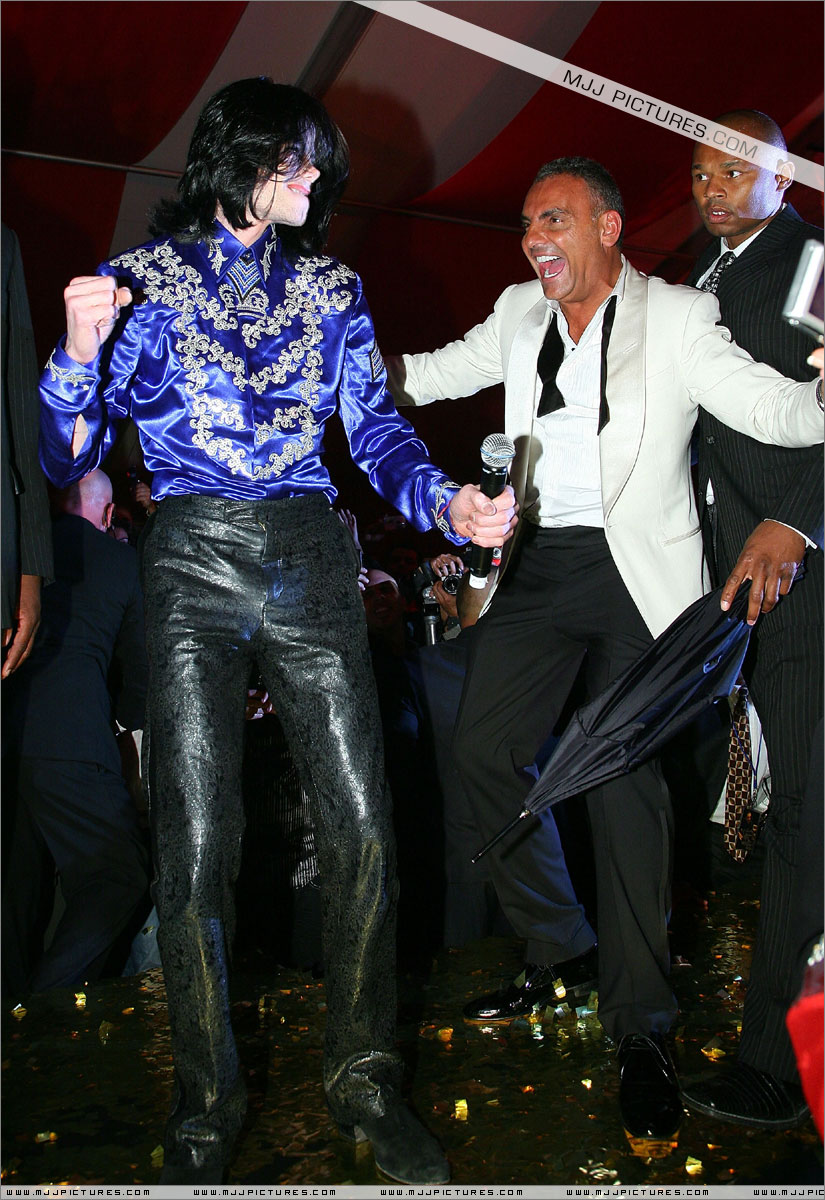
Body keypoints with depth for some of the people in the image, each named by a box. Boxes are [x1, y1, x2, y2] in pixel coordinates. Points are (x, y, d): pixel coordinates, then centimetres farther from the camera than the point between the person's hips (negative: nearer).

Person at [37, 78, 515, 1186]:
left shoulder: (329, 285, 15)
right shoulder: (145, 277, 7)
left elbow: (377, 429, 8)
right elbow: (66, 459, 4)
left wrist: (448, 503, -12)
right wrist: (81, 353, -15)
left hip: (312, 564, 3)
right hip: (195, 564, -2)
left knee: (363, 828, -3)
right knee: (198, 846, -5)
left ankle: (365, 1081, 18)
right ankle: (205, 1110, 16)